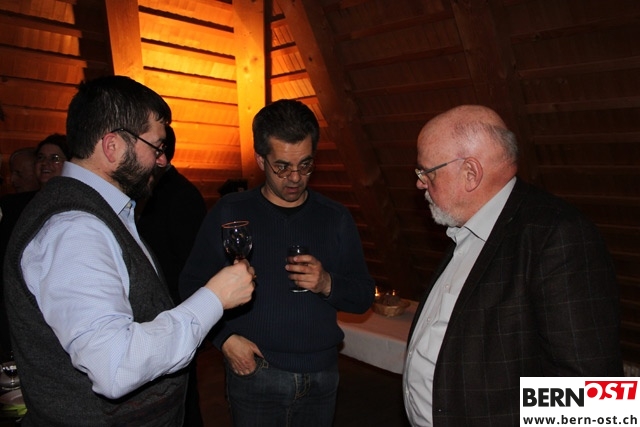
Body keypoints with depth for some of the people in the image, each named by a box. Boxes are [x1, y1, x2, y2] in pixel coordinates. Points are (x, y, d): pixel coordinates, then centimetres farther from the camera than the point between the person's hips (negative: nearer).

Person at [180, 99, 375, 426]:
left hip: (321, 376, 2)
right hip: (254, 372, -2)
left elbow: (364, 297, 3)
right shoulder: (230, 213, -4)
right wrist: (225, 337, -14)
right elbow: (192, 285, -2)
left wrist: (328, 284, -16)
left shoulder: (336, 218, 1)